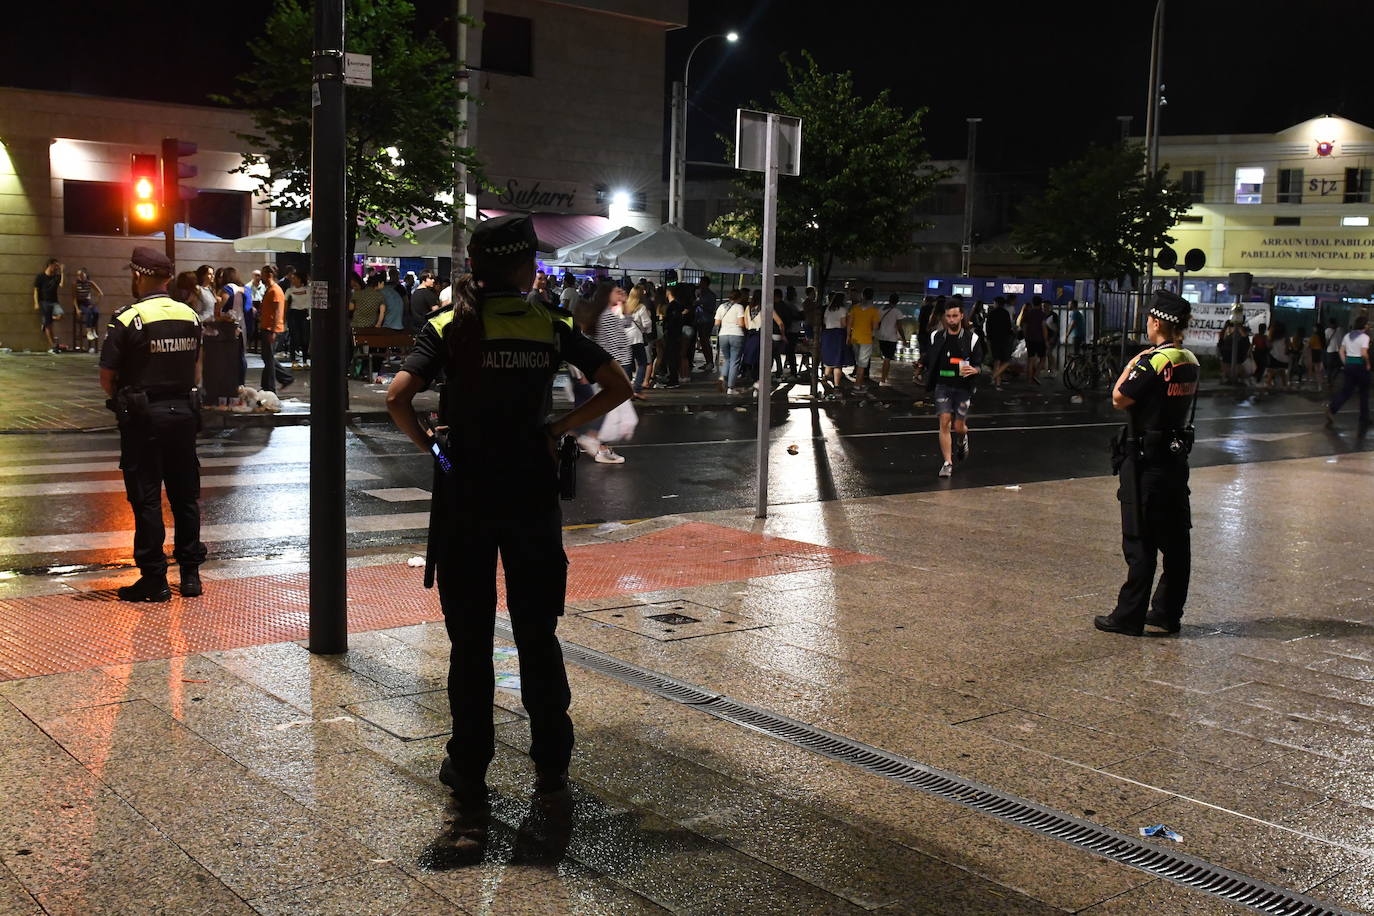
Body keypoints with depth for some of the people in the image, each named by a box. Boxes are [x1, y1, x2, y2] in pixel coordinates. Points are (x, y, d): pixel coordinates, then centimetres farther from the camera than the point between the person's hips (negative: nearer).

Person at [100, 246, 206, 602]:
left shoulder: (127, 320, -12)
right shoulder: (190, 316, 4)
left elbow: (107, 378, -9)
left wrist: (123, 400, 8)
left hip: (142, 417, -5)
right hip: (184, 413, 5)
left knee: (146, 499, 2)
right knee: (185, 495, 12)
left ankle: (154, 579, 5)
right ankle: (190, 573, 17)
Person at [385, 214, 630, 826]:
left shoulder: (447, 328, -5)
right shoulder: (551, 329, 0)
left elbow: (398, 397, -18)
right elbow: (617, 387, 0)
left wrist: (428, 443, -2)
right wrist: (558, 429, 4)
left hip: (465, 498, -1)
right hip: (532, 494, 1)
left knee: (470, 642, 7)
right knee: (538, 636, 12)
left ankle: (470, 784, 14)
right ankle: (552, 775, 19)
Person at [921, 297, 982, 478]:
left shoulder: (972, 338, -3)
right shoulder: (936, 336, 4)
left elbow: (979, 364, -4)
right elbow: (929, 360, 19)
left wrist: (974, 370, -22)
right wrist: (924, 367, 7)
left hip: (963, 387, -1)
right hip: (942, 386, 1)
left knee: (958, 427, 4)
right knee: (944, 423, -10)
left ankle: (963, 439, 42)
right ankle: (948, 463, -3)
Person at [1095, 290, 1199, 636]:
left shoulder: (1153, 361, -18)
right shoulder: (1191, 362, 7)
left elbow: (1119, 399, -15)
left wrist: (1131, 366, -2)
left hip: (1146, 460, -8)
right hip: (1177, 456, 8)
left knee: (1140, 542, -3)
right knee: (1175, 539, 11)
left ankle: (1129, 617, 2)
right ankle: (1168, 611, 20)